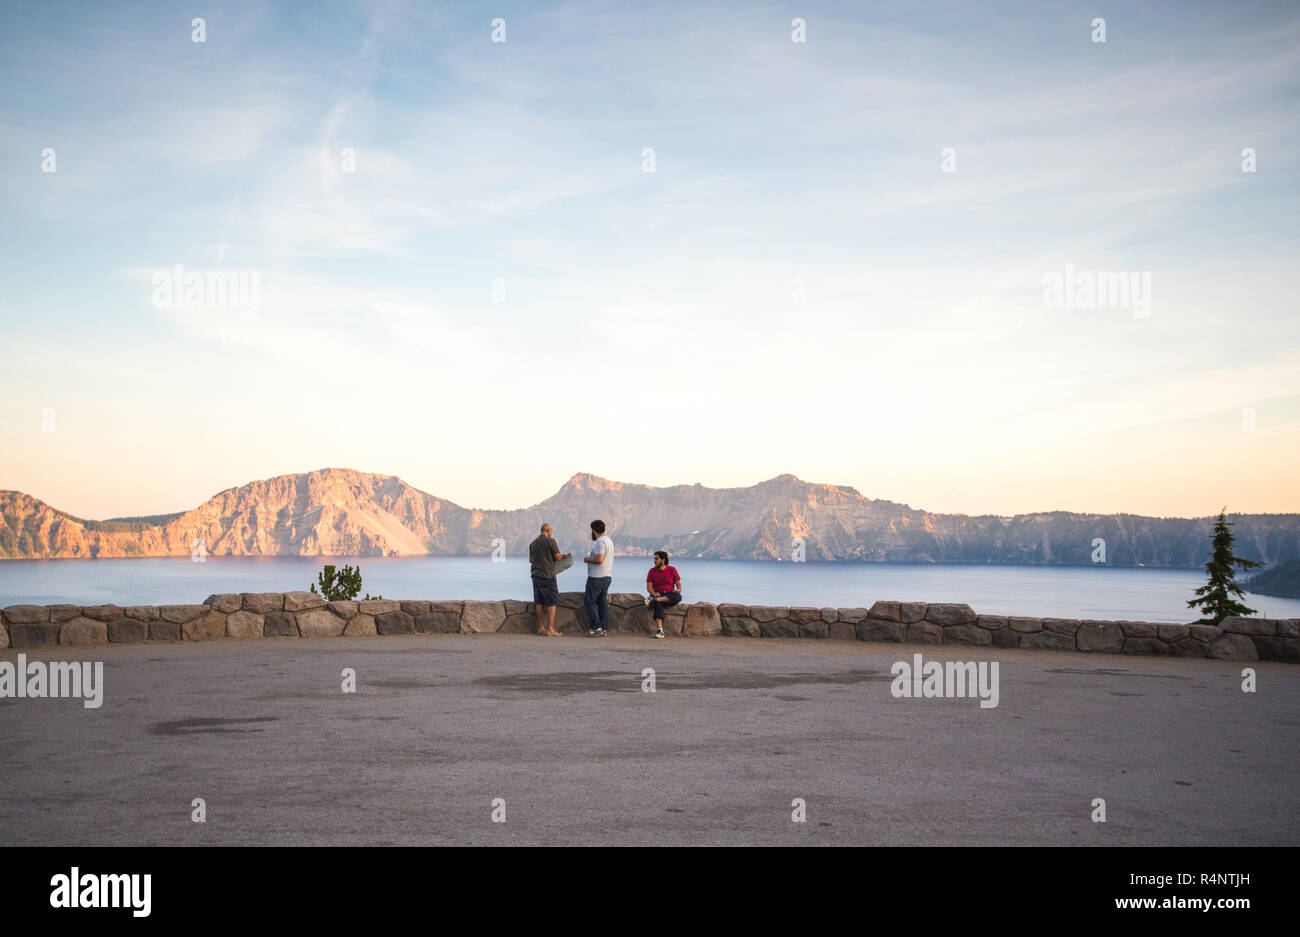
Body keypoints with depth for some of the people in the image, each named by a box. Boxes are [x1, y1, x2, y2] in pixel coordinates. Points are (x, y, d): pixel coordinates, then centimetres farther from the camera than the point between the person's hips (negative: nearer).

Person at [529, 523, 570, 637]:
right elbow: (558, 557, -6)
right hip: (547, 575, -7)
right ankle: (550, 629, -8)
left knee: (540, 603, 10)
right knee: (551, 602, -3)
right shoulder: (551, 541, -9)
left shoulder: (533, 543, 12)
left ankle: (540, 628, 11)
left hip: (536, 575, 7)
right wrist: (564, 555, 14)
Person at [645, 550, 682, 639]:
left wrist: (678, 590, -17)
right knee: (658, 604, -38)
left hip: (669, 595, 1)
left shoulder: (672, 570, 6)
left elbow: (678, 584, 6)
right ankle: (660, 630, -47)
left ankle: (653, 600, -38)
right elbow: (649, 587, 2)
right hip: (657, 594, -1)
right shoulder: (652, 571, 8)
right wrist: (654, 593, -19)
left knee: (678, 597, -35)